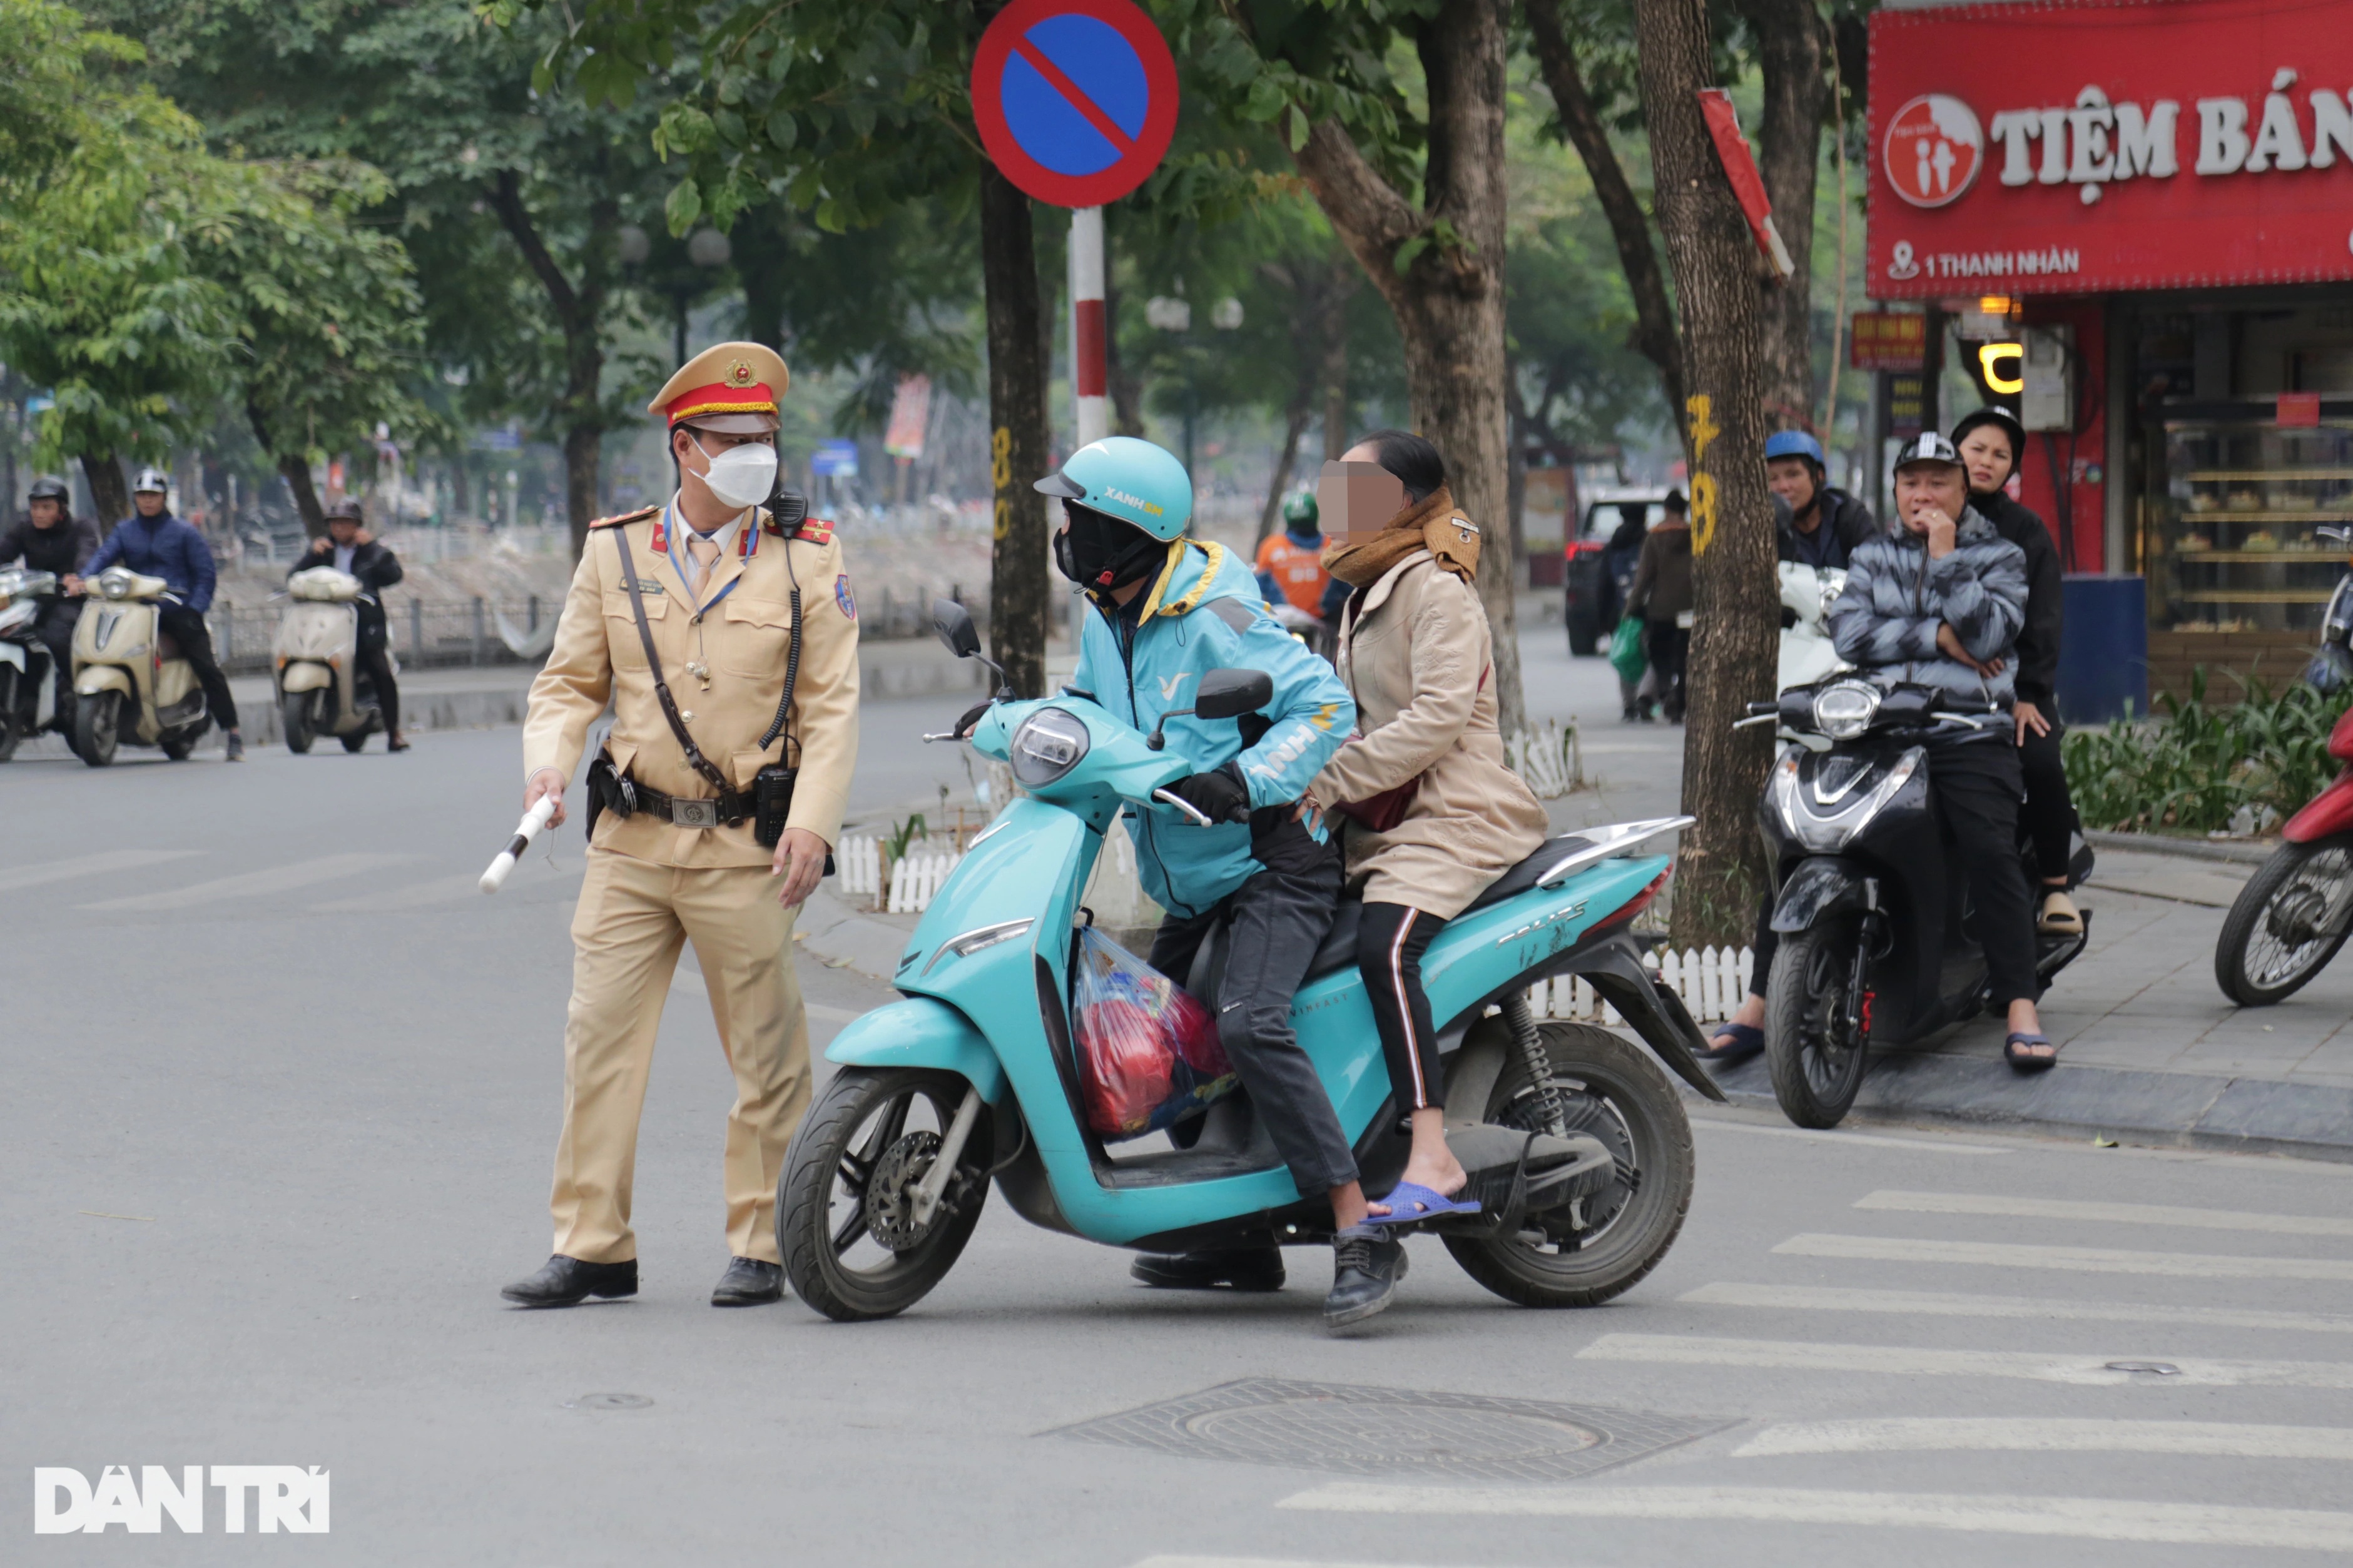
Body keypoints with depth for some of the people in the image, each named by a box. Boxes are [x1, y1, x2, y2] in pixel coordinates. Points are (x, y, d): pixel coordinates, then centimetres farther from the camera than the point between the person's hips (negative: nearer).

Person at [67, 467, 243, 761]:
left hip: (179, 612, -3)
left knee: (208, 668, -13)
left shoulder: (184, 533, 7)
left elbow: (205, 573, 2)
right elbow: (104, 556, -1)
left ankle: (233, 735, -10)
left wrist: (195, 607, -12)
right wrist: (81, 579, -21)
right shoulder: (124, 531, 15)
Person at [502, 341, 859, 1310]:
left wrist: (812, 825, -12)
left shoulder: (808, 560, 3)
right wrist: (548, 756, -6)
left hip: (747, 849, -2)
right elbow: (570, 680, 14)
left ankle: (759, 1246, 13)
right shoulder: (614, 553, 9)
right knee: (600, 1038, -1)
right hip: (631, 841, 2)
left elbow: (832, 707, 0)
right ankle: (592, 1246, 5)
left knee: (765, 1053, 2)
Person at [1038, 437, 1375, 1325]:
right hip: (1192, 885, 10)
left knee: (1249, 1025, -29)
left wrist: (1244, 781, -33)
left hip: (1273, 862, -10)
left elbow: (1325, 704, -22)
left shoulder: (1212, 619, -19)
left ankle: (1359, 1229, -30)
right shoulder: (1105, 620, 9)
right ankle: (1242, 1244, 21)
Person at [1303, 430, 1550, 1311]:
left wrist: (1328, 781, -22)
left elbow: (1439, 715, -20)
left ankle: (1433, 1158, -40)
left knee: (1385, 945, -33)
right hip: (1381, 826, 11)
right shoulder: (1365, 595, 23)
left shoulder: (1437, 591, -8)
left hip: (1456, 819, -11)